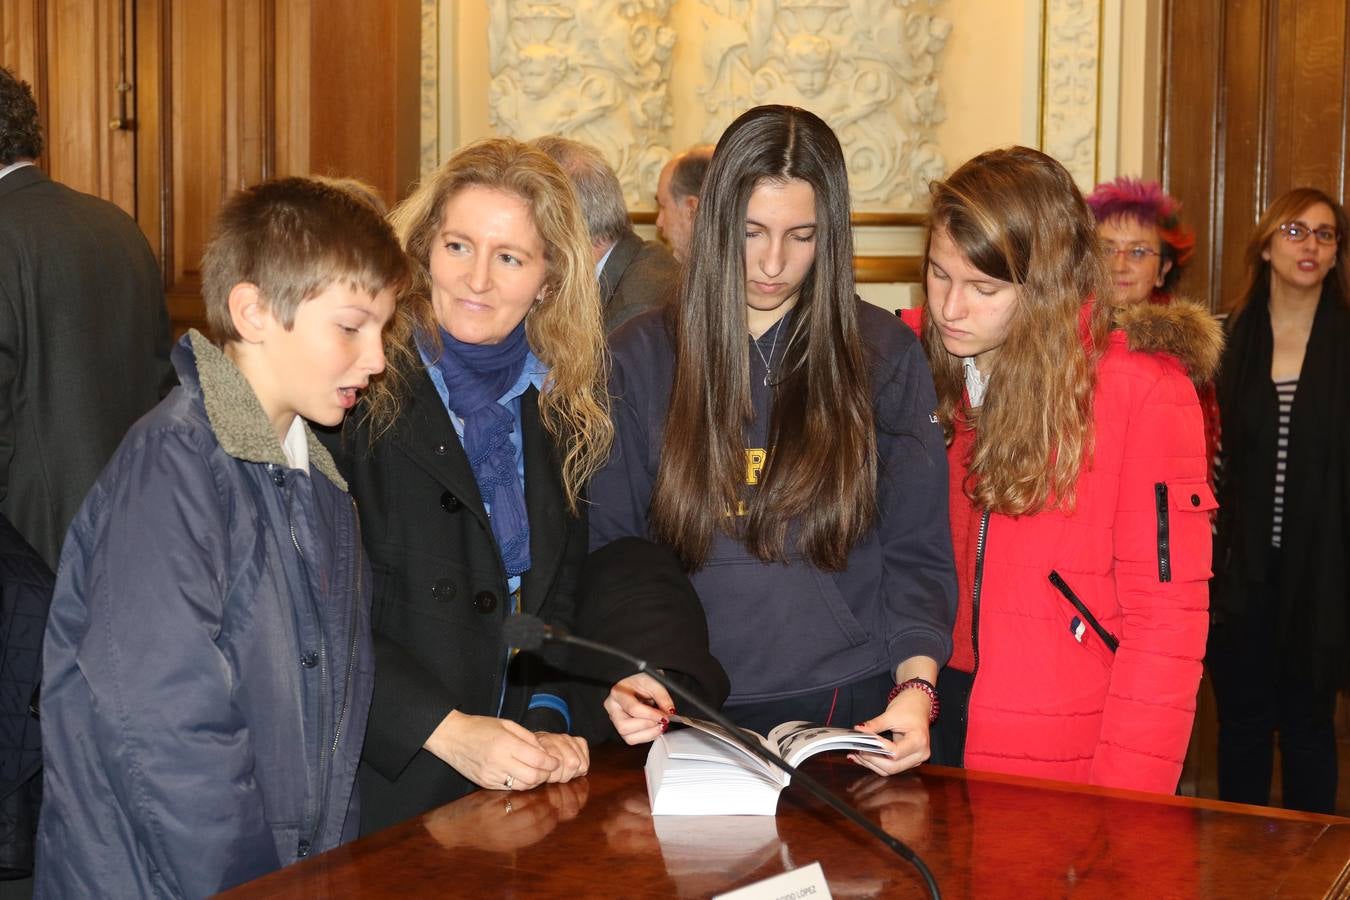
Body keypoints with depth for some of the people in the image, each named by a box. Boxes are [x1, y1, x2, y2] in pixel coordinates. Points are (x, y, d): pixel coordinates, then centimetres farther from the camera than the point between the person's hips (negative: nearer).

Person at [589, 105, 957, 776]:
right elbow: (609, 542, 5)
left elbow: (916, 552, 3)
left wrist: (916, 686, -13)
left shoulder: (884, 355, 4)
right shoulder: (641, 356, 4)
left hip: (851, 710, 0)